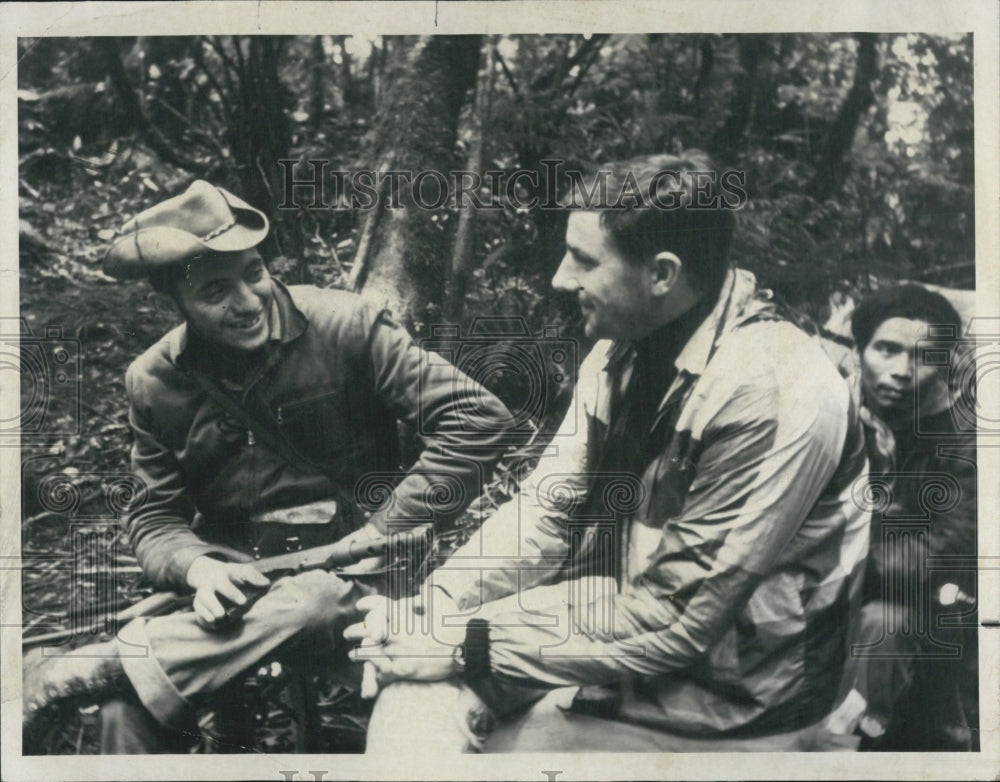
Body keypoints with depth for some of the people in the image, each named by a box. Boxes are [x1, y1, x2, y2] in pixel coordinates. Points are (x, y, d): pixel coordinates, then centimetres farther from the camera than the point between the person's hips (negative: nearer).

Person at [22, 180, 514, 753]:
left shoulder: (344, 328, -10)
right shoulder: (155, 383, 1)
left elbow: (480, 418, -13)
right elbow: (155, 518, 7)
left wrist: (380, 534, -15)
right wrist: (197, 567, -18)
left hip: (343, 572, -1)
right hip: (228, 576, 2)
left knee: (310, 598, -38)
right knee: (130, 710, -28)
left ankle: (64, 674, -25)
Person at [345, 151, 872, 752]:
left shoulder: (772, 394, -26)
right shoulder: (625, 350, -1)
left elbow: (670, 620, -24)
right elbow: (549, 510, 1)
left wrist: (471, 647, -22)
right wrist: (430, 610, -13)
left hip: (728, 696, -6)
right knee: (418, 678, -11)